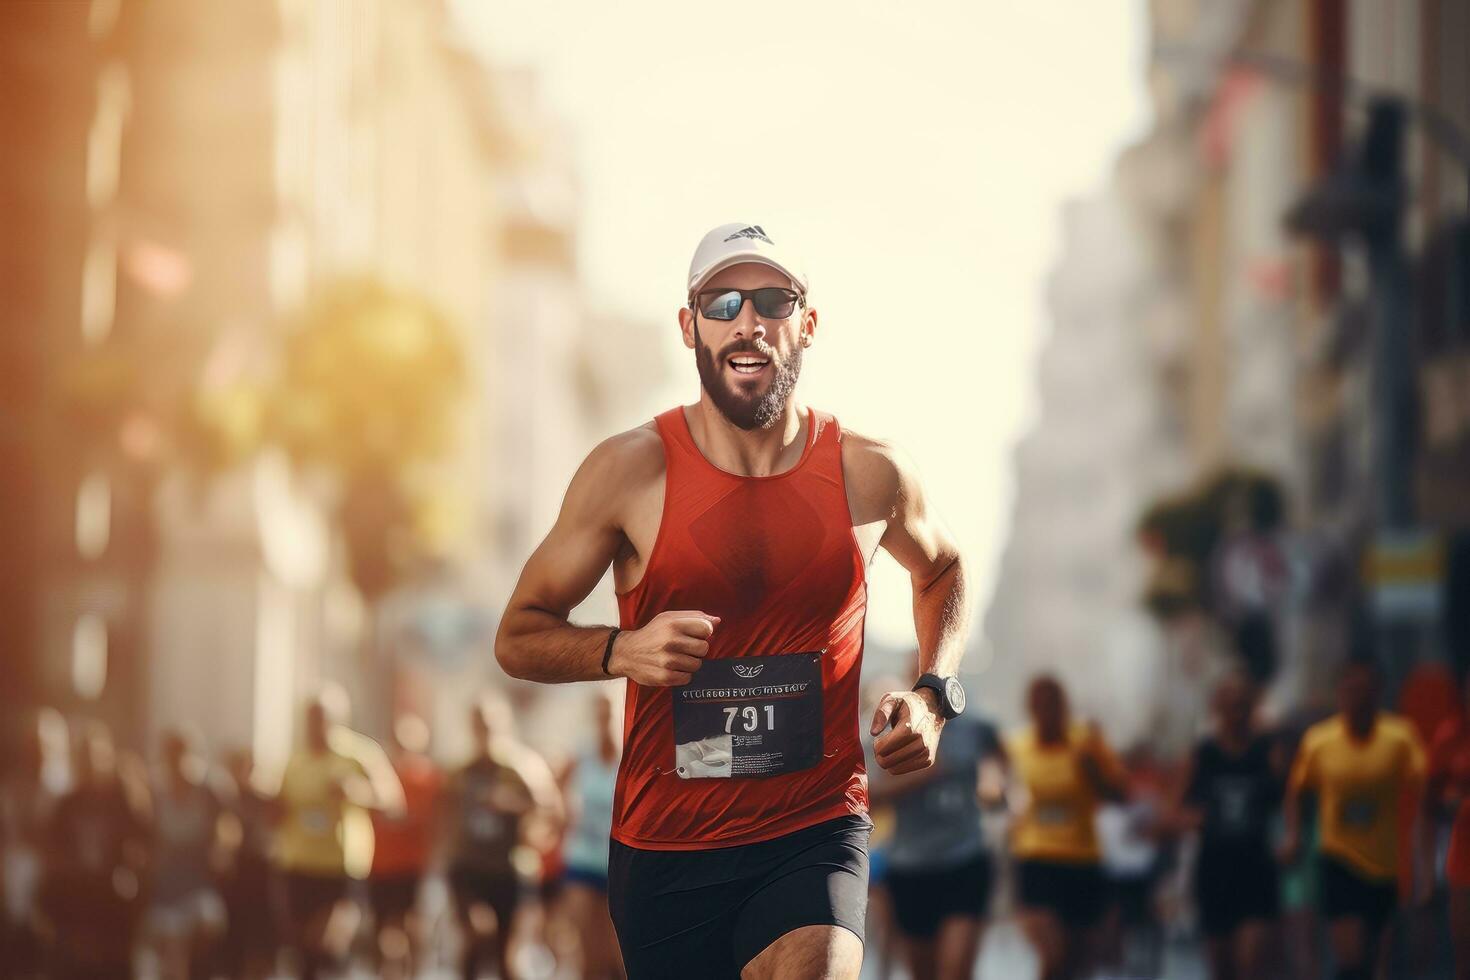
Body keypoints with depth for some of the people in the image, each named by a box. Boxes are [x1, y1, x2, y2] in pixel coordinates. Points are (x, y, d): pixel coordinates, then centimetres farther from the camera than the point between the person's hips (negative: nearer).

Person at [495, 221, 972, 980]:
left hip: (816, 832, -1)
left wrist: (933, 695, 6)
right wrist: (621, 650, -18)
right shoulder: (630, 471, -5)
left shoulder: (870, 475, 0)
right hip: (664, 851, 1)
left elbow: (941, 569, 23)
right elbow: (517, 638, 2)